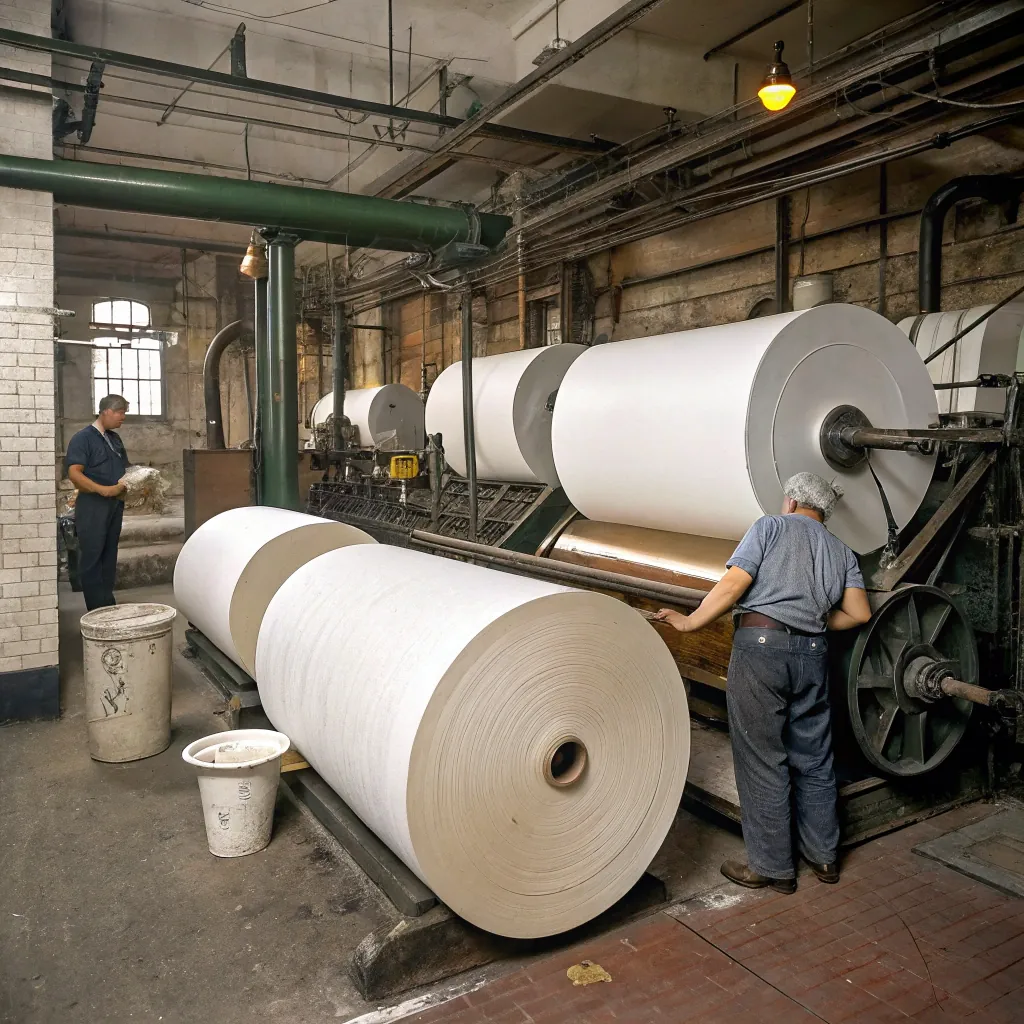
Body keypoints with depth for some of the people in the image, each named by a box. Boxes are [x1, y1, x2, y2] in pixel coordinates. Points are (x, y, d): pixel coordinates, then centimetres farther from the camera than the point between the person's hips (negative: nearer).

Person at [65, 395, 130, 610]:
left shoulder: (115, 439, 15)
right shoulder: (83, 438, -8)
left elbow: (126, 469, 24)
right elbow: (74, 473, -17)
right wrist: (103, 490, -27)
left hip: (115, 504, 7)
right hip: (92, 506, -7)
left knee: (109, 556, 12)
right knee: (91, 558, -2)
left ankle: (108, 605, 19)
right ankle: (97, 611, 1)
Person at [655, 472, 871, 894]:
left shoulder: (771, 526, 4)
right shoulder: (841, 552, 19)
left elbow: (733, 585, -8)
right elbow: (859, 613, 9)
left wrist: (689, 622, -2)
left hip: (760, 643, -5)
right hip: (812, 655, 6)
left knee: (762, 761, 3)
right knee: (814, 759, 17)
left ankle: (772, 867, 12)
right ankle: (823, 856, 30)